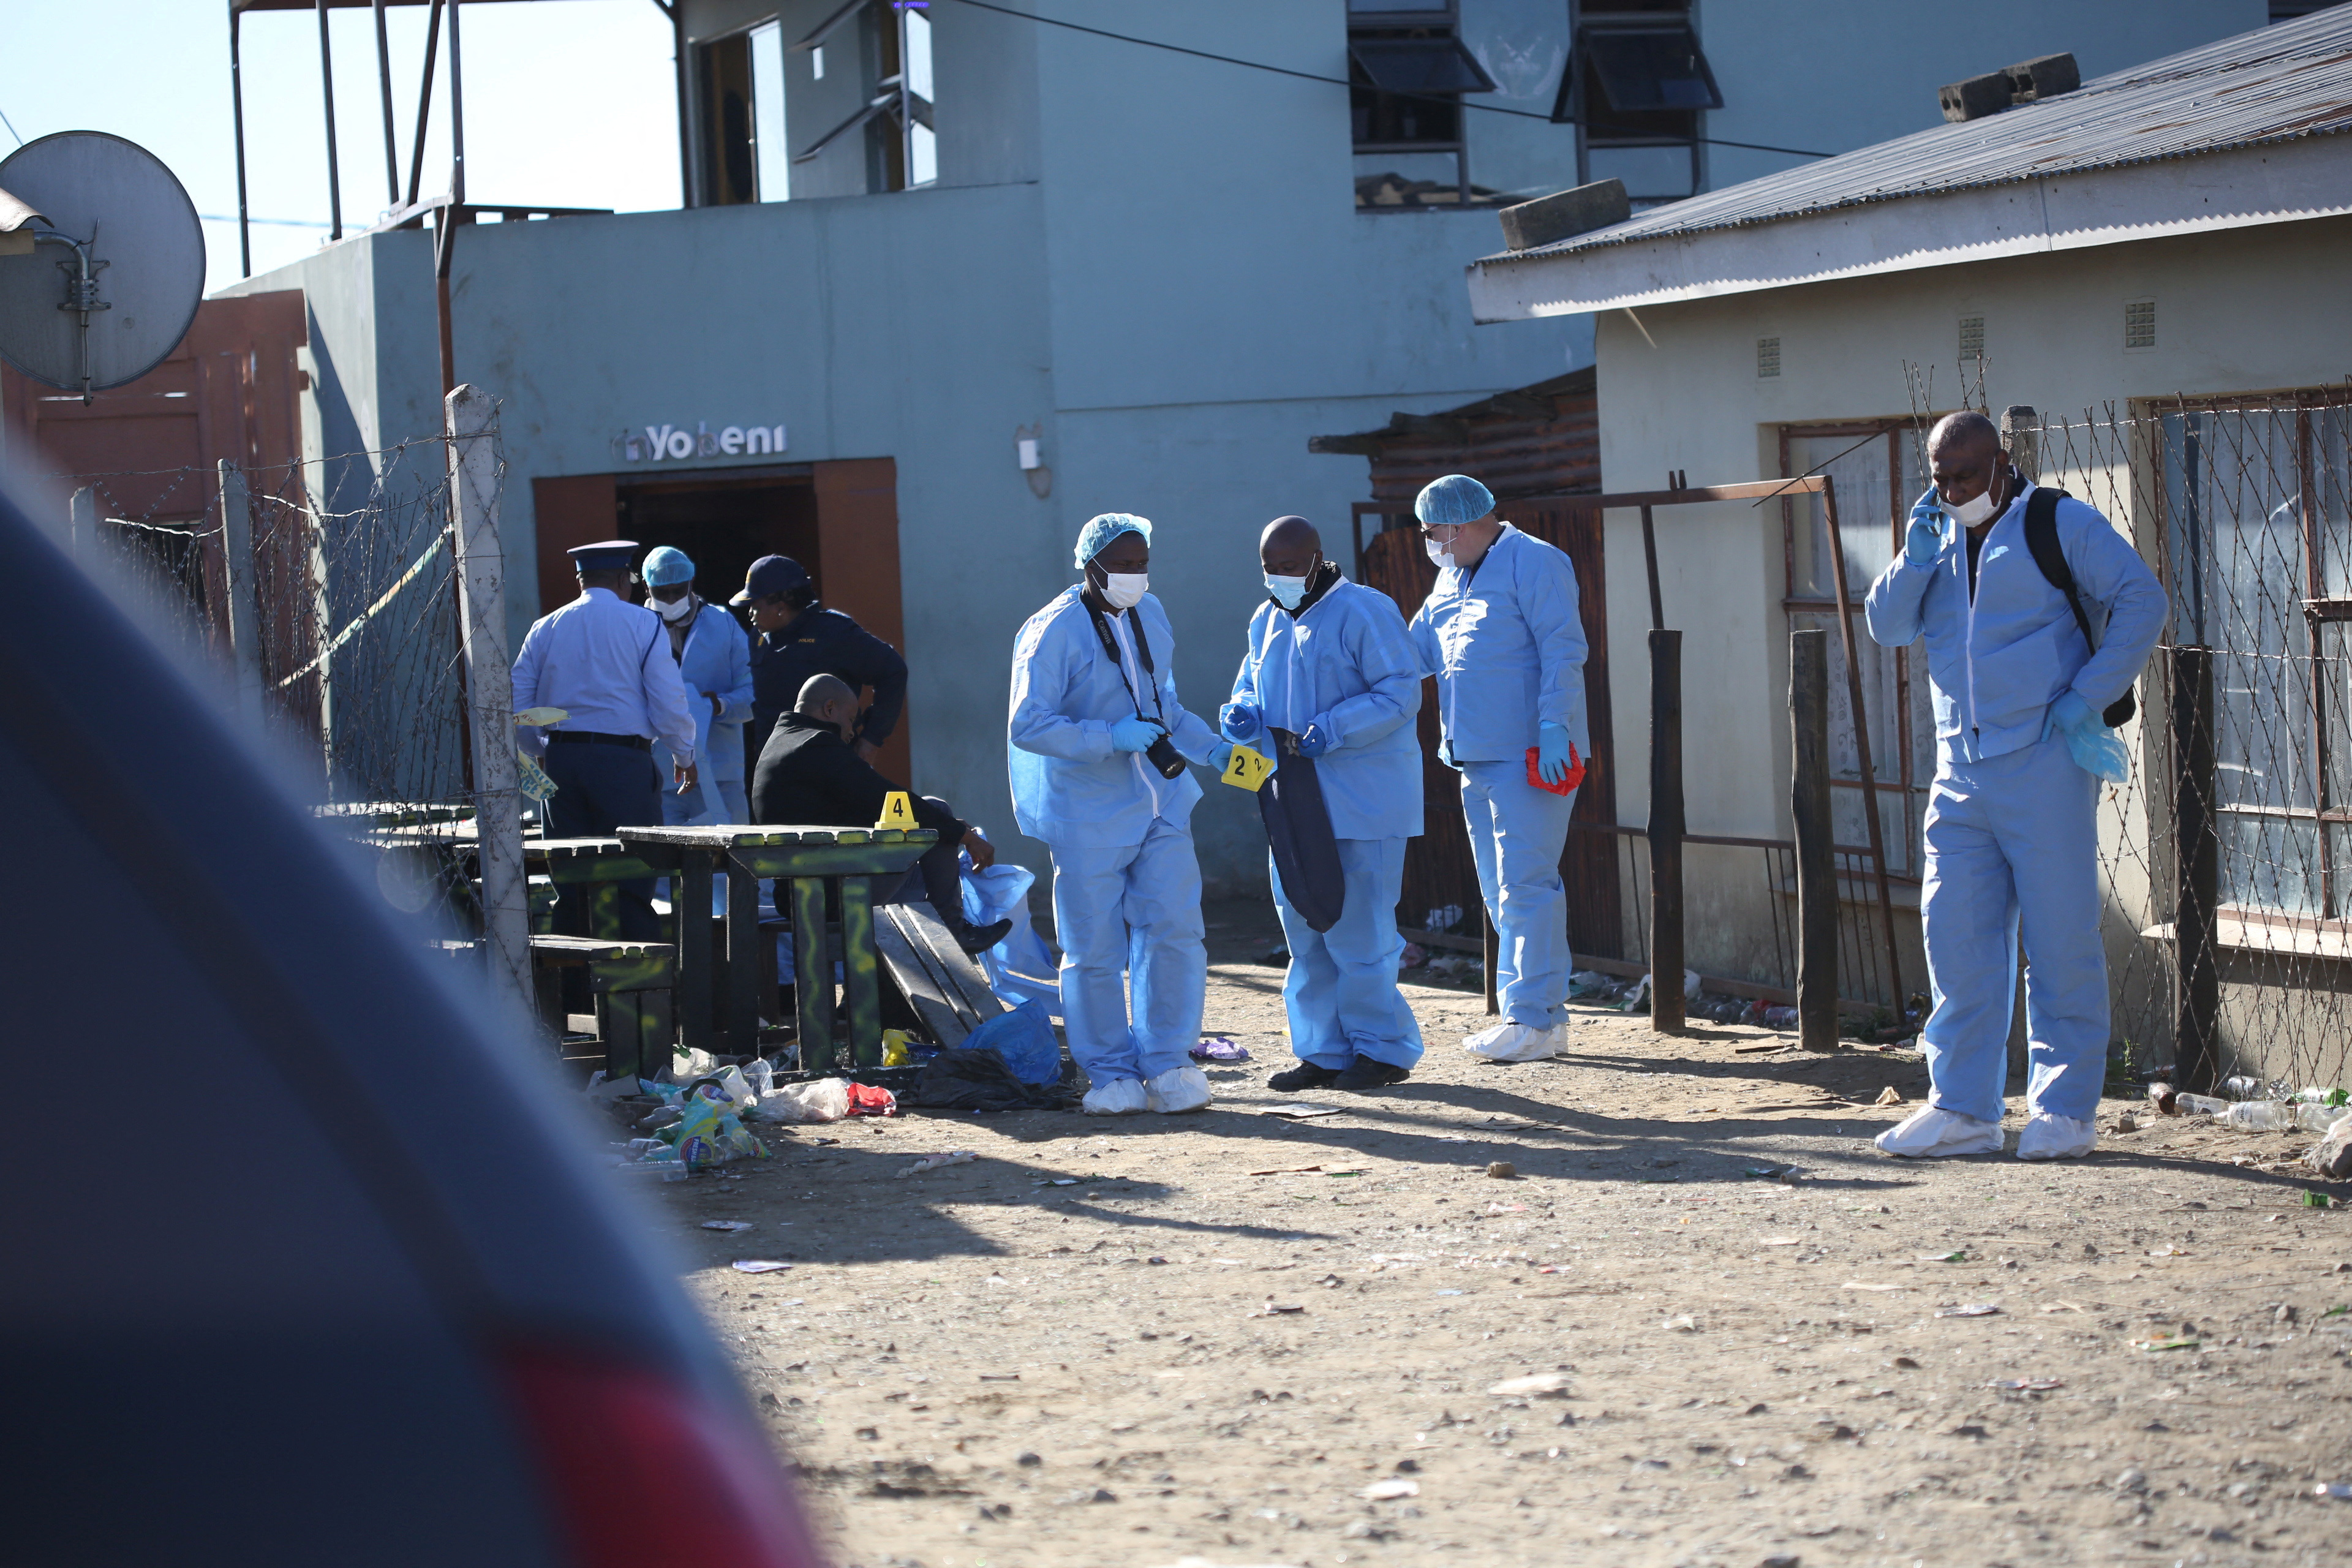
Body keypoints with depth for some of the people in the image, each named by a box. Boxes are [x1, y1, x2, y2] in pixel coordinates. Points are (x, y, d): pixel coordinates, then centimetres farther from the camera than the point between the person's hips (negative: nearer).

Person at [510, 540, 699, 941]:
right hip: (624, 759, -4)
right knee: (632, 877, -3)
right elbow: (668, 701, -3)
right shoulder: (643, 624, -1)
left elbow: (516, 702, 11)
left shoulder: (544, 629, 10)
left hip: (561, 758, 4)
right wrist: (685, 757, 11)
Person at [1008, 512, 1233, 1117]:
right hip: (1088, 815, -5)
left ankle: (1166, 1064, 6)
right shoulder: (1052, 633, -11)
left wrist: (1212, 749, 10)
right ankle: (1112, 1073, 13)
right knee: (1095, 950, 1)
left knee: (1174, 929, -3)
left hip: (1161, 805, 5)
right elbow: (1027, 726, -17)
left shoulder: (1150, 616, 11)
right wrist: (1111, 738, -24)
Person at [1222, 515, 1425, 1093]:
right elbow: (1251, 684, 24)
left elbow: (1401, 693, -15)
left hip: (1362, 800, -8)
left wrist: (1332, 729, -24)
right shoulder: (1267, 621, 14)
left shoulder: (1365, 612, -10)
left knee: (1358, 925, -6)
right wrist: (1243, 714, 0)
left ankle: (1382, 1046, 6)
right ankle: (1324, 1051, 18)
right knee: (1303, 924, 9)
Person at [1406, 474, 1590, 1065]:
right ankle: (1540, 1015, 19)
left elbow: (1563, 651, -16)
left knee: (1526, 886, -10)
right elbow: (1416, 651, 21)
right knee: (1502, 893, 12)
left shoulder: (1533, 562, -10)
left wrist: (1552, 727, -24)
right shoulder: (1451, 578, 18)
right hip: (1477, 753, 10)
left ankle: (1535, 1019, -7)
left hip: (1531, 754, -10)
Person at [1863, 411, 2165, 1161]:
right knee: (1956, 934, 3)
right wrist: (1916, 557, -6)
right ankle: (1963, 1106, 8)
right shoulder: (1938, 541, 17)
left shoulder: (2060, 523, -1)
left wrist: (2089, 696, -11)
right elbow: (1887, 626, 10)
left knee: (2060, 937, -3)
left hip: (2044, 763, -6)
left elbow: (2142, 599, -6)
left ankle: (2065, 1108, 3)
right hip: (1961, 769, 6)